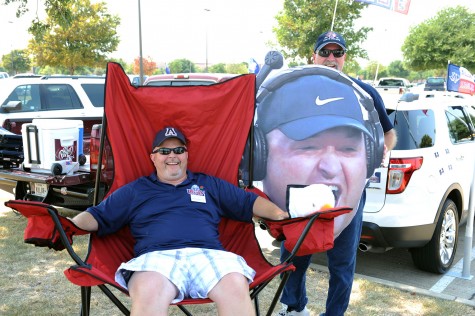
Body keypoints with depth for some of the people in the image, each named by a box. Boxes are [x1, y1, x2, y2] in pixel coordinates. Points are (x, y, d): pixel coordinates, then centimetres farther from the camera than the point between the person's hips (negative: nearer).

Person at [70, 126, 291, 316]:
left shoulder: (210, 185, 27)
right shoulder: (134, 190, 25)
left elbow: (250, 203, 24)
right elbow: (98, 216, 23)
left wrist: (279, 213, 7)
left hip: (208, 255, 1)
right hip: (156, 257, -1)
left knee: (236, 285, -34)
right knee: (149, 291, -39)